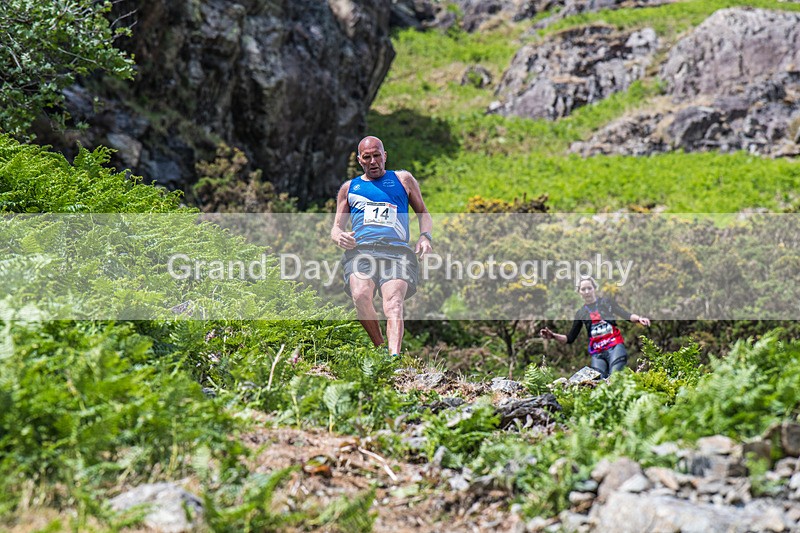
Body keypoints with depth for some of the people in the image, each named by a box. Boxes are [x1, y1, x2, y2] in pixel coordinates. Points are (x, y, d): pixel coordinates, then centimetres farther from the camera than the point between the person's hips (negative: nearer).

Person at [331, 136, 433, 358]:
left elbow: (423, 214, 26)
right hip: (360, 250, 1)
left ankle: (394, 356, -47)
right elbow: (336, 227, 26)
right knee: (361, 296, -32)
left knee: (393, 304, -29)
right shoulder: (349, 188, 26)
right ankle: (380, 347, -17)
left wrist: (425, 236, 3)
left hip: (397, 251, -1)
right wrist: (340, 237, -1)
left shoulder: (403, 179, 23)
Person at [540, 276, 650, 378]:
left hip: (615, 347, -2)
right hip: (597, 353, 2)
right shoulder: (580, 313, 15)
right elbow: (570, 338, 15)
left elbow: (626, 315, 2)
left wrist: (638, 318, -21)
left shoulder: (606, 302, 10)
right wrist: (553, 335, -3)